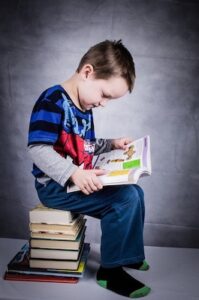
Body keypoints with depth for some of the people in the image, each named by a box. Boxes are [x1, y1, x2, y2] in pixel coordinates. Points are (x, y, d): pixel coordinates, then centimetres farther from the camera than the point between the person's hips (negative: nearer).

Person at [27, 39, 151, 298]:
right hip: (56, 185, -10)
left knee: (135, 192, 11)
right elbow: (37, 149, -28)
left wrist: (112, 144, 10)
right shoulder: (52, 101, -18)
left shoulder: (84, 107, 12)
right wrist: (74, 174, -36)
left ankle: (129, 253, 28)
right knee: (125, 198, -20)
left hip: (81, 180, 10)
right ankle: (110, 270, -3)